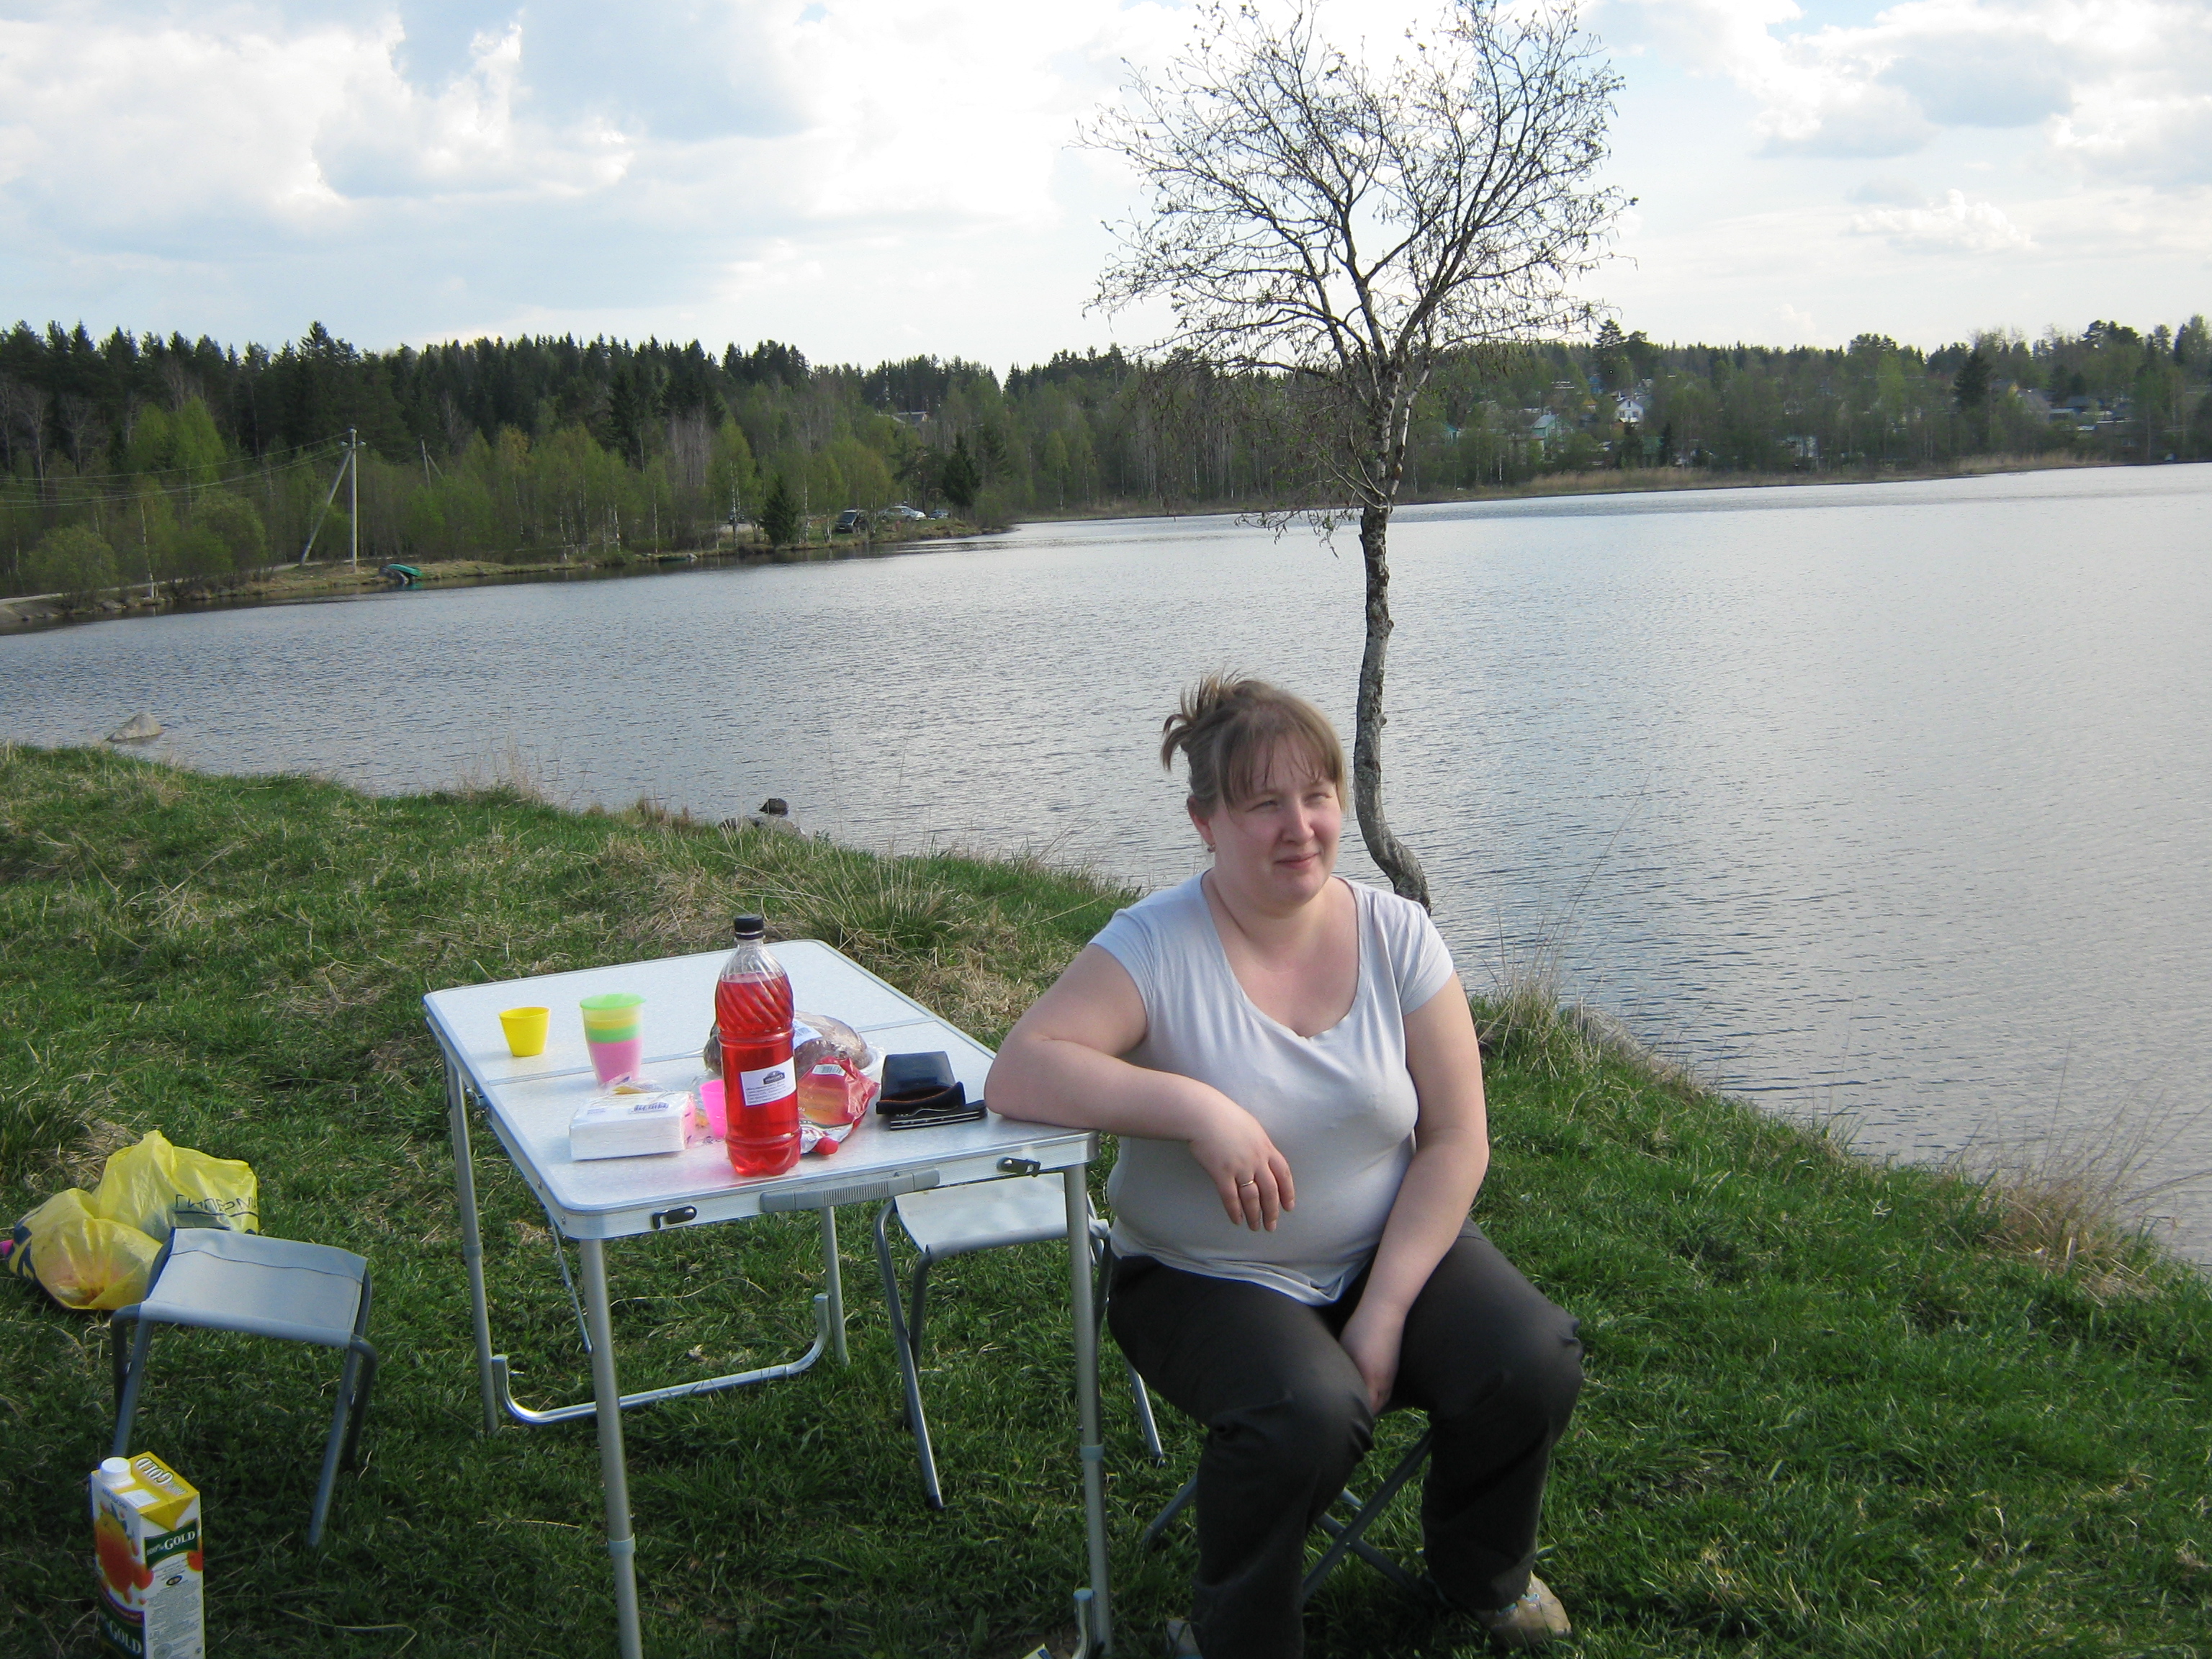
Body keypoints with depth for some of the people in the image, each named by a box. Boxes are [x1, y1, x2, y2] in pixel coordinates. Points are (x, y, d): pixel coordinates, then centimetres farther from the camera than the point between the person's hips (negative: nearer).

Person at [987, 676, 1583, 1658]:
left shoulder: (1395, 934, -5)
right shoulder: (1156, 946, -14)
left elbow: (1456, 1141, -6)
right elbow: (1018, 1072, -26)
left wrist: (1383, 1314, -16)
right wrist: (1197, 1107, -34)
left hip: (1387, 1250, 4)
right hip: (1204, 1278, -4)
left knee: (1534, 1365, -19)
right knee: (1306, 1414, -32)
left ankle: (1481, 1574, 15)